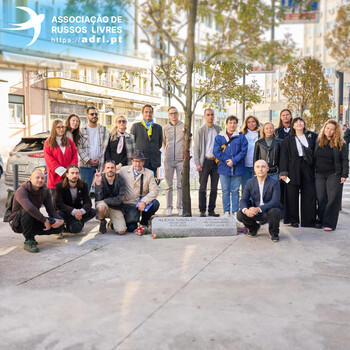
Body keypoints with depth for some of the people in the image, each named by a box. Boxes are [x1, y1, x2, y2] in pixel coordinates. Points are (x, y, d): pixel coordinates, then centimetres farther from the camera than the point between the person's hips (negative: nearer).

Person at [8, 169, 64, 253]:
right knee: (27, 211, -39)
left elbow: (51, 209, -3)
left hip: (33, 221, 6)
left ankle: (31, 234, 6)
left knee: (59, 227, -12)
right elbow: (30, 208, -41)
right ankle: (28, 242, -23)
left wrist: (60, 220, -23)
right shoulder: (22, 191, -23)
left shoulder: (45, 192, -2)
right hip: (17, 223, -6)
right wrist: (45, 220, -38)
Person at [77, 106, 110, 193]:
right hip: (85, 164, -2)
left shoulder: (103, 129, 11)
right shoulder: (82, 130, 3)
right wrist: (88, 160, -10)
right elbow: (79, 148, -2)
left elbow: (104, 146, 7)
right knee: (86, 188, -1)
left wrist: (99, 158, -6)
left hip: (100, 164, 2)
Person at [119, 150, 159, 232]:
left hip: (142, 203, 2)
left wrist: (144, 202, -23)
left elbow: (154, 191, -9)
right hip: (129, 204, -2)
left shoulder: (149, 173, 1)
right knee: (131, 228, -20)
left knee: (155, 203, -30)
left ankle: (144, 223, 0)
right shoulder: (123, 170, 2)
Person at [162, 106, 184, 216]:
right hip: (168, 159, 1)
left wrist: (185, 152, 2)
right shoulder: (165, 127, 10)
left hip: (181, 159, -1)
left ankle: (180, 207, 8)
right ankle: (169, 208, 9)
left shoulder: (184, 126, 6)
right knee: (168, 185, 3)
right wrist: (167, 152, 10)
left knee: (181, 184, 0)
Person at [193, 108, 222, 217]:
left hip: (216, 161, 3)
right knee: (203, 188, 0)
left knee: (214, 188, 6)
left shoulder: (218, 129, 9)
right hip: (205, 161, -3)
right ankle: (202, 211, 7)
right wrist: (197, 163, -8)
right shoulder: (201, 130, 1)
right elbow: (196, 148, 0)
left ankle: (211, 210, 14)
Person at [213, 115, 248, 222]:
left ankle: (235, 212, 12)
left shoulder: (241, 137, 4)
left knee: (235, 191, 4)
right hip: (224, 169, 1)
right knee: (225, 191, 5)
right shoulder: (219, 137, 6)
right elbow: (216, 151, -1)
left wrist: (234, 161, -14)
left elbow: (243, 151, -3)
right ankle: (226, 212, 13)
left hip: (237, 168, -1)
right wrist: (226, 161, -11)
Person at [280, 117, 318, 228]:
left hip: (308, 169, 2)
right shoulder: (288, 140, 6)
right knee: (292, 195, 0)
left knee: (310, 195, -1)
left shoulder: (312, 136, 11)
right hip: (293, 169, -1)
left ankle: (310, 221, 8)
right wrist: (283, 172, -7)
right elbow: (284, 156, 1)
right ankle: (293, 220, 12)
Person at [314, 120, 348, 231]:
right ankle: (321, 220, 16)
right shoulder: (318, 142, 9)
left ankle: (329, 223, -1)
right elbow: (314, 158, 15)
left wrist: (344, 175, -9)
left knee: (333, 199, -5)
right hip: (320, 175, 4)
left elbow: (345, 160, -3)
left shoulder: (341, 144, -3)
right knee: (321, 199, 4)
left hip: (334, 175, -4)